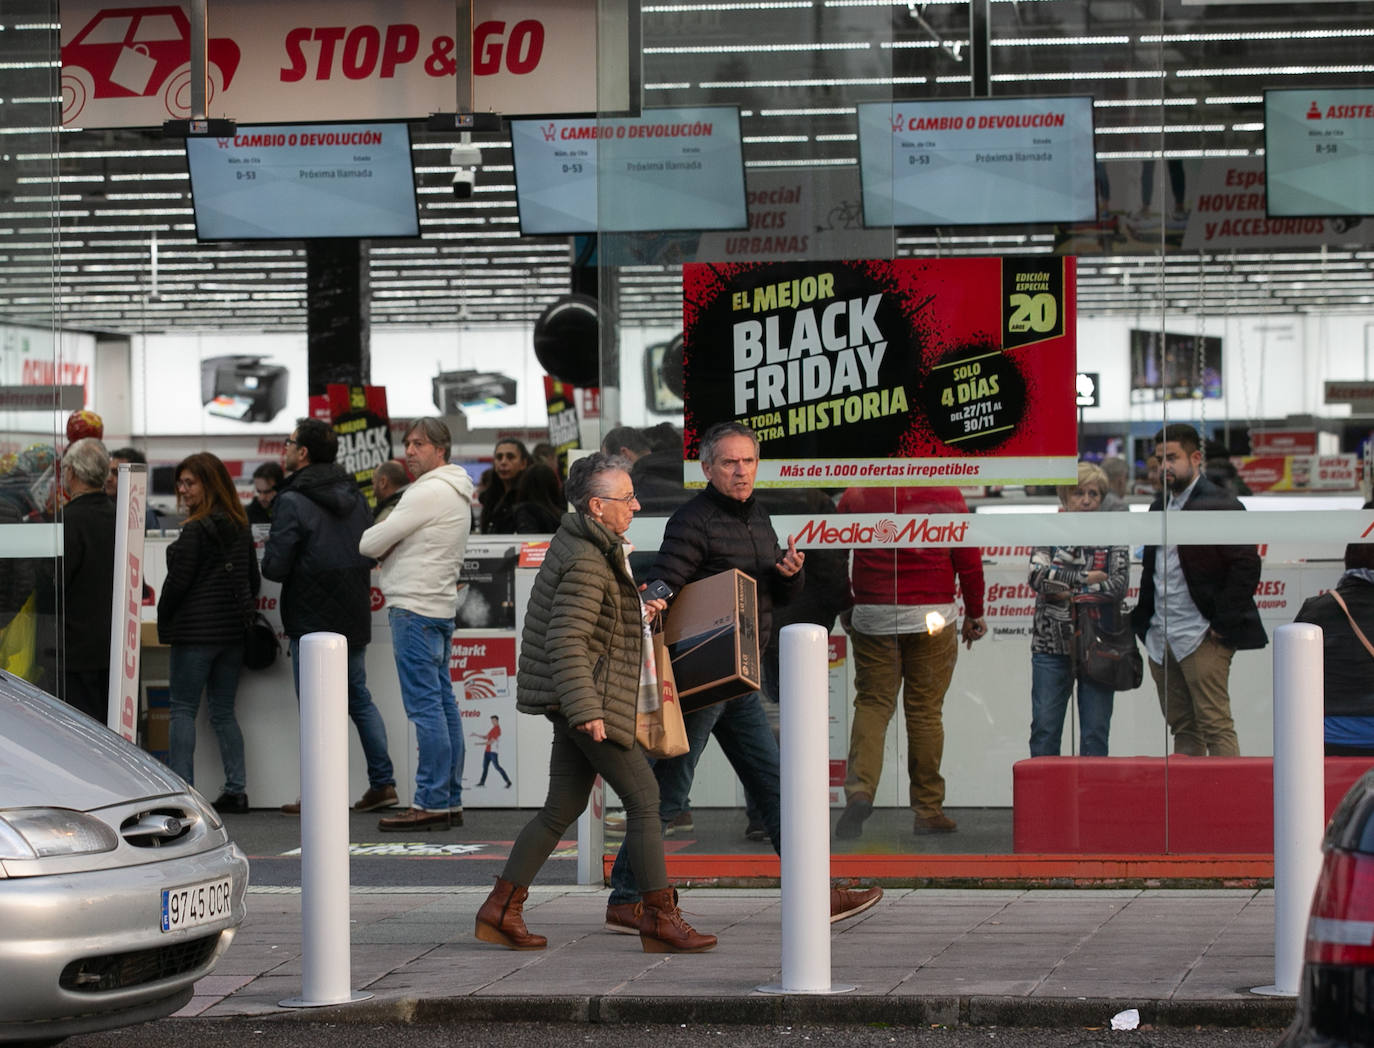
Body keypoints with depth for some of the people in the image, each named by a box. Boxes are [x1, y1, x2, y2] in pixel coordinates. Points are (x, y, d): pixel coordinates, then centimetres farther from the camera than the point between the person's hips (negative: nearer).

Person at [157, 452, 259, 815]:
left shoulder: (196, 530, -13)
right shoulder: (241, 528, 10)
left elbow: (178, 581, -12)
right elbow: (252, 578, 16)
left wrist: (163, 622, 1)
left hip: (196, 631, -7)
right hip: (233, 632, 7)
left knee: (183, 710, -1)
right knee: (223, 712, 11)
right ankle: (236, 790, 7)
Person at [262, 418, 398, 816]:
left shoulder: (292, 502, -17)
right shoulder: (354, 496, 7)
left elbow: (275, 567, -18)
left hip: (311, 618, -7)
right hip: (354, 616, 7)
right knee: (359, 697, 16)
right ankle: (383, 782, 14)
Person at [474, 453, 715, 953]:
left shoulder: (576, 544, 13)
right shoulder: (586, 563, -19)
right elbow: (564, 641, -25)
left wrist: (635, 609, 17)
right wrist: (586, 711, -29)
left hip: (580, 701, 10)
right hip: (590, 699, -10)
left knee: (564, 807, 11)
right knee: (643, 796, -5)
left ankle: (501, 909, 12)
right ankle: (659, 916, -1)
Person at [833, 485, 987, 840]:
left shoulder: (856, 495, 2)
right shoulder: (947, 494, -2)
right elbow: (968, 560, 0)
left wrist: (843, 608, 18)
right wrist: (974, 612, 11)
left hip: (872, 615, 1)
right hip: (931, 616, -1)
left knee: (871, 704, 7)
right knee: (925, 711, 5)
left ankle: (860, 789, -15)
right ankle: (928, 811, 9)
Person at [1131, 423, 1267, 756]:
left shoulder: (1219, 506, -9)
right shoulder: (1160, 506, 16)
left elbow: (1247, 566, -14)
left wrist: (1223, 624, -16)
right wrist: (1143, 620, 13)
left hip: (1201, 638, -8)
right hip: (1161, 638, 8)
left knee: (1215, 726, -9)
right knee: (1182, 728, 10)